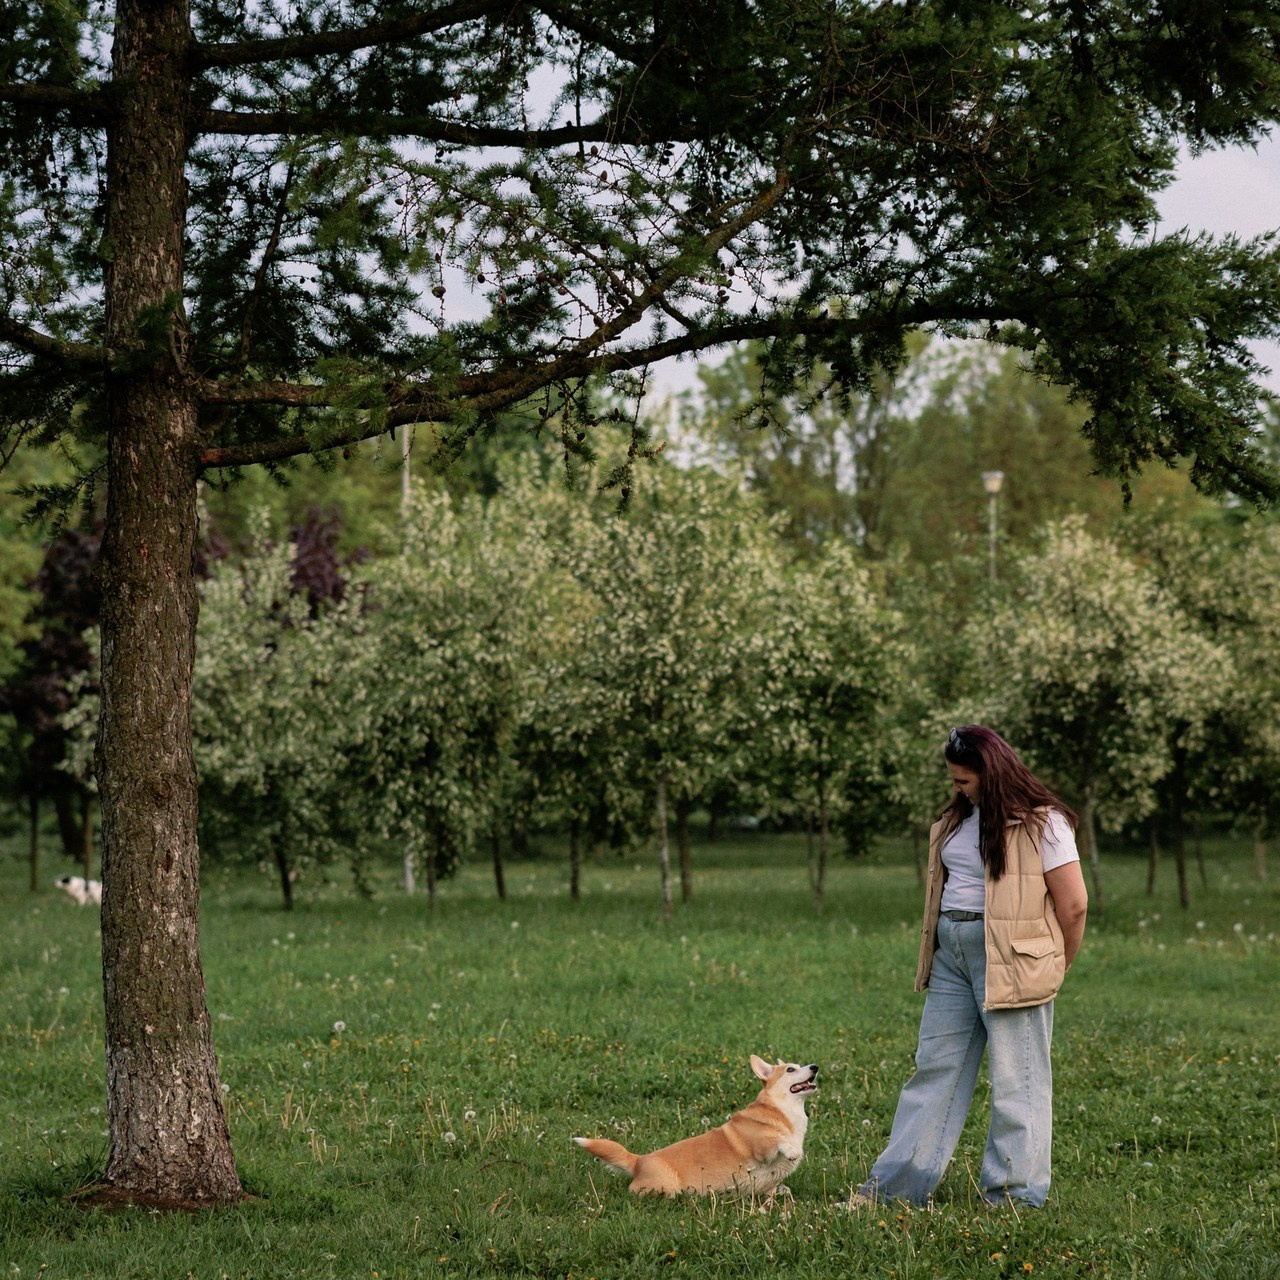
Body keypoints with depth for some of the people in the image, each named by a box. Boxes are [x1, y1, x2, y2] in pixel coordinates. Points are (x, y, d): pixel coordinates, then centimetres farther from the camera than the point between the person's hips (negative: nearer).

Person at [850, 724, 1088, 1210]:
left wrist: (1057, 969, 0)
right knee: (934, 1068, 10)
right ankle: (894, 1184, 13)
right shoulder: (959, 817, 13)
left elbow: (1074, 903, -10)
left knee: (1015, 1080, 0)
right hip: (952, 953, 8)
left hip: (1009, 962, -8)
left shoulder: (1042, 824, -11)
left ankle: (1013, 1195, 7)